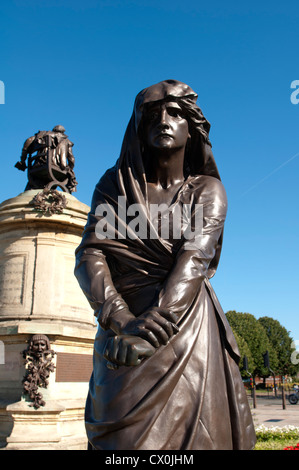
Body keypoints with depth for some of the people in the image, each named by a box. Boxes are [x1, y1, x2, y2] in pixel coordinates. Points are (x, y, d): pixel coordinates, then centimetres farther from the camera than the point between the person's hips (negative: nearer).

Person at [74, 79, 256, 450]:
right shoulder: (115, 184, 8)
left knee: (186, 432, -4)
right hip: (122, 327, 1)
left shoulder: (208, 190, 4)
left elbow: (195, 258, -12)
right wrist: (122, 319, -21)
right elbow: (89, 255, -4)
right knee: (122, 436, -3)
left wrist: (153, 324, -27)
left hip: (186, 330, -1)